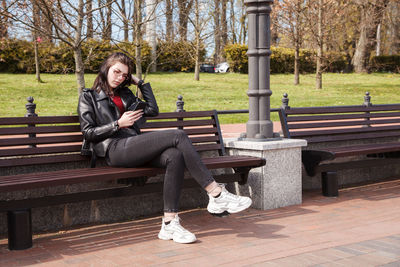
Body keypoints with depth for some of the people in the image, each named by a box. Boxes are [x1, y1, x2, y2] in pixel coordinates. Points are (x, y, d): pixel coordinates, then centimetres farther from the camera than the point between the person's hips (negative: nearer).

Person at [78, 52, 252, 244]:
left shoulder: (125, 95, 30)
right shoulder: (89, 97, 14)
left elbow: (152, 110, 22)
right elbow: (88, 133, 3)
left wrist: (140, 83, 23)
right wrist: (118, 124, -5)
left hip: (133, 147, 6)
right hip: (116, 150, -6)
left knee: (175, 156, -30)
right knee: (178, 136, -24)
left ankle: (170, 222, -32)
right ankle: (217, 194, -26)